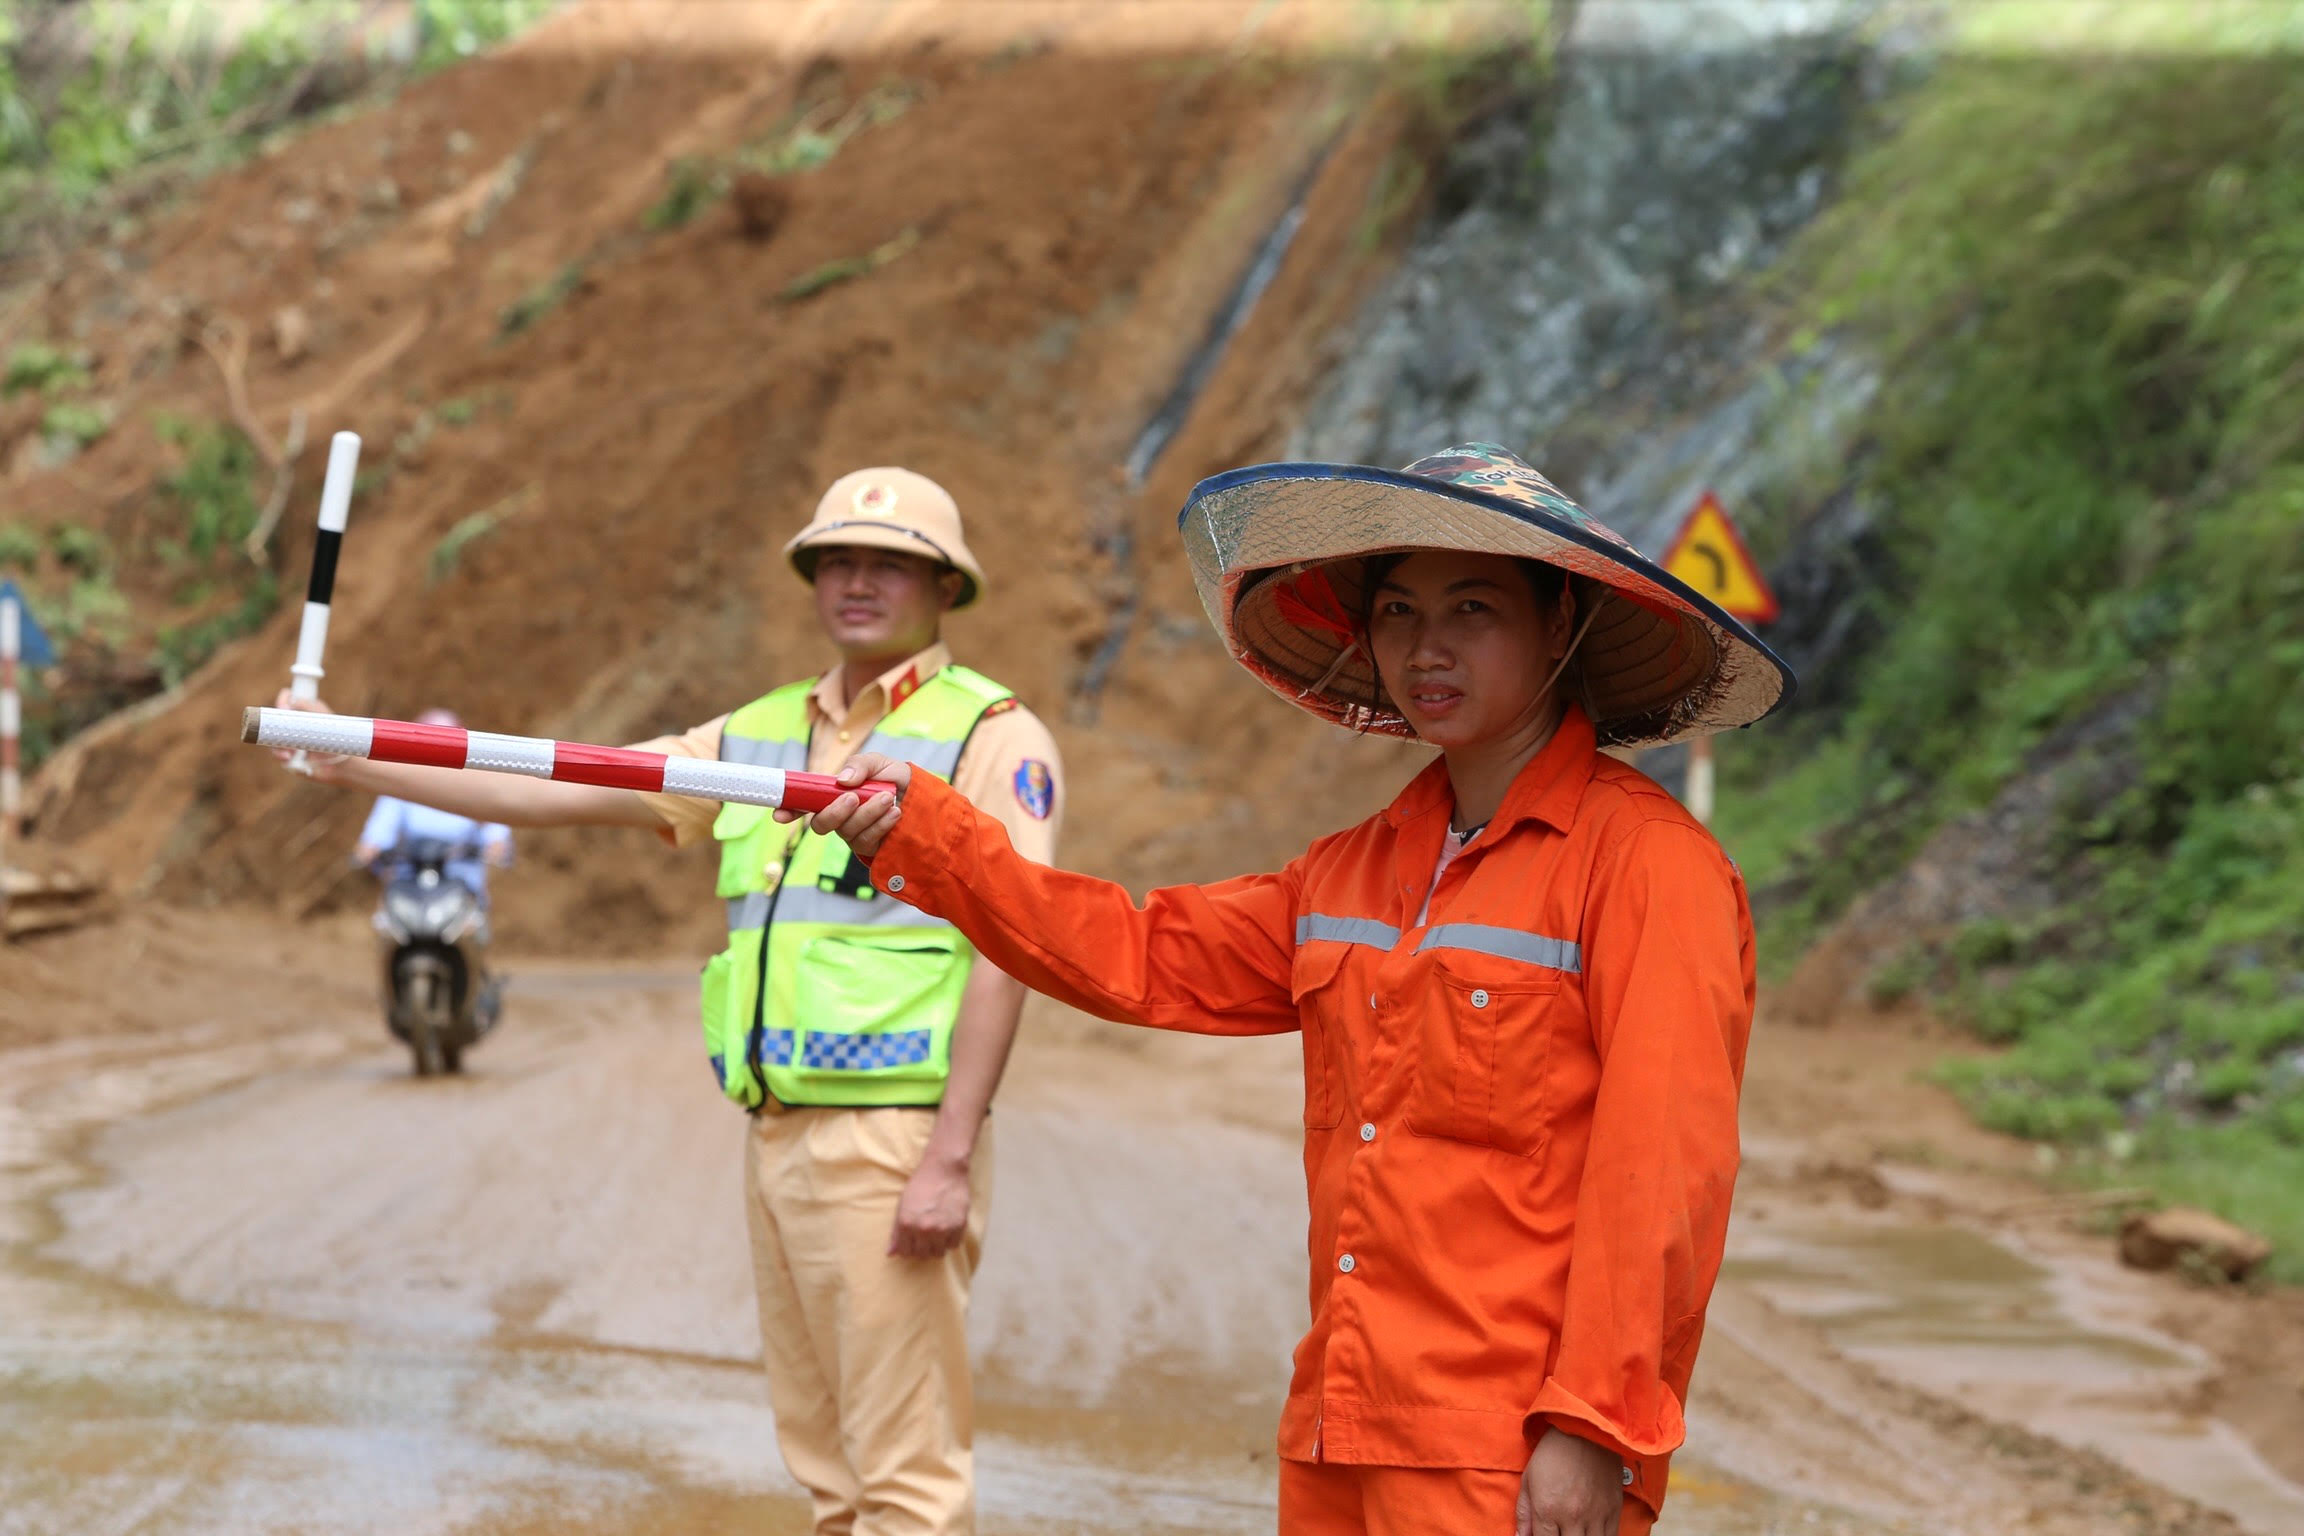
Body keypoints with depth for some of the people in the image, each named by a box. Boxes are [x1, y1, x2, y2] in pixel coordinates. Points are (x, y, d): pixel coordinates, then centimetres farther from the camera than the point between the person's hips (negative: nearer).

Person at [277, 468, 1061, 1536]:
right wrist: (351, 760, 10)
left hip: (892, 1141, -7)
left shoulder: (992, 737, -3)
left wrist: (949, 1158, -17)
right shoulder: (763, 737, 17)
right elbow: (553, 792, 16)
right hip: (777, 1133, 7)